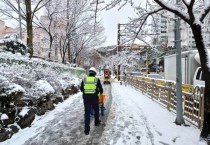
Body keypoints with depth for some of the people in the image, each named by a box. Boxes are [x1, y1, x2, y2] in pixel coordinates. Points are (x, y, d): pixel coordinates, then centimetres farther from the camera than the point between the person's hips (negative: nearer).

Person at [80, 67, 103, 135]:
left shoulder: (84, 79, 3)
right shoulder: (97, 80, -2)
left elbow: (81, 89, 12)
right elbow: (100, 88, 5)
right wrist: (101, 92, 29)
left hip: (86, 98, 1)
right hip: (94, 98, -1)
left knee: (87, 113, 3)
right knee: (96, 110, 24)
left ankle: (87, 129, 1)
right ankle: (97, 122, 42)